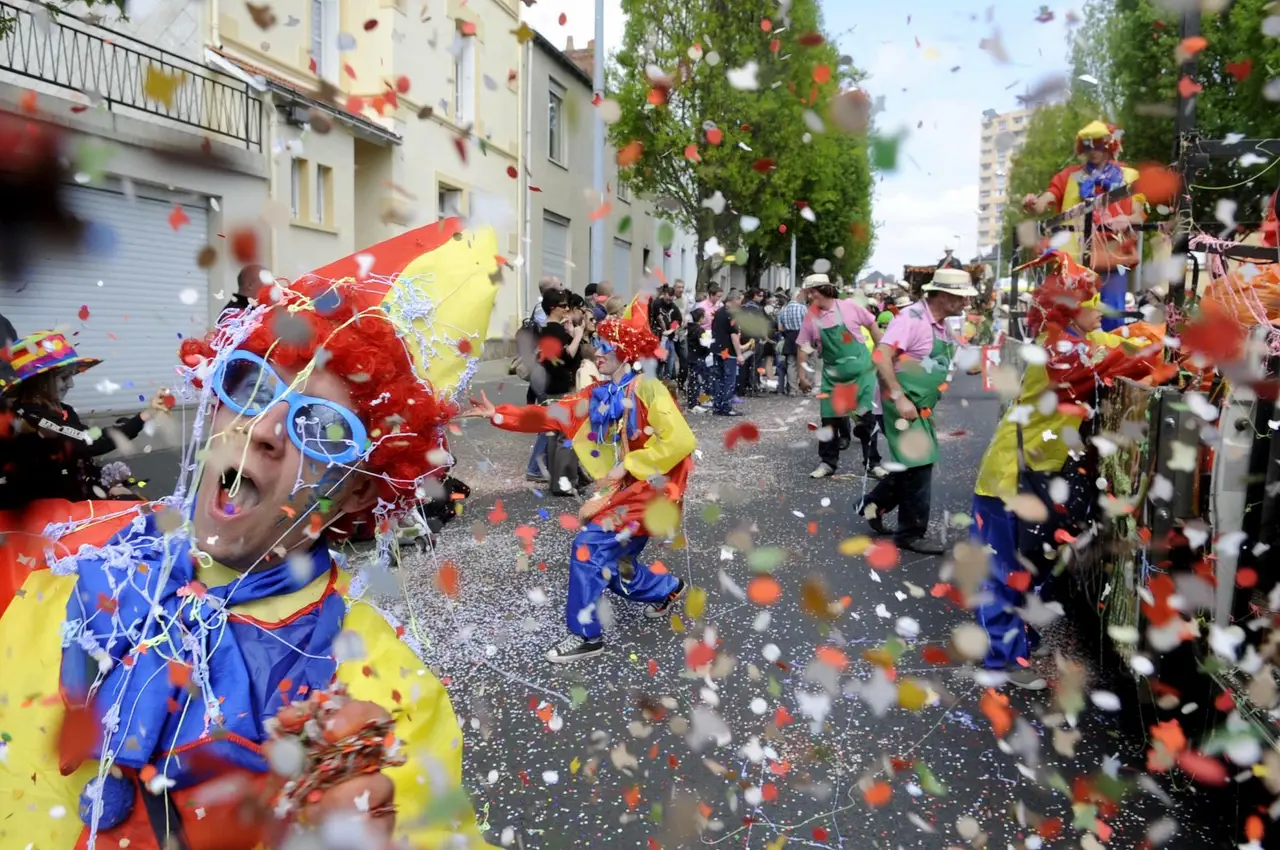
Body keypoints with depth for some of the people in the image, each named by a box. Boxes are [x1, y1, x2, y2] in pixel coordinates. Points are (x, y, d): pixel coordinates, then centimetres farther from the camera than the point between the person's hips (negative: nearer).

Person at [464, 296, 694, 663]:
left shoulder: (647, 389, -15)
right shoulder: (598, 396, 5)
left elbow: (680, 442, -21)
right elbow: (549, 416, 3)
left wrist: (627, 465, -18)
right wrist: (497, 414, -4)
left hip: (651, 489, -8)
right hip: (625, 491, 8)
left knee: (589, 547, -14)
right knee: (613, 567, 14)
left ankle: (585, 636, 0)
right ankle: (670, 589, 41)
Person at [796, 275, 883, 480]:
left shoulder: (849, 306, -11)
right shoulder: (810, 317, -4)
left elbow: (872, 325, 0)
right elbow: (803, 347, 3)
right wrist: (801, 375, 1)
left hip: (861, 369, -2)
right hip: (832, 374, 2)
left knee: (867, 417, 2)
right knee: (829, 418, 4)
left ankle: (872, 462, 14)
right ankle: (828, 462, 18)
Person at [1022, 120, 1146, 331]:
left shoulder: (1128, 176, 12)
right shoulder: (1069, 176, 11)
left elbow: (1139, 216, 5)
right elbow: (1043, 204, -3)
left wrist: (1126, 221, -19)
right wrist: (1033, 204, -27)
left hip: (1113, 258, 0)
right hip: (1075, 258, 0)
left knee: (1113, 320, 1)